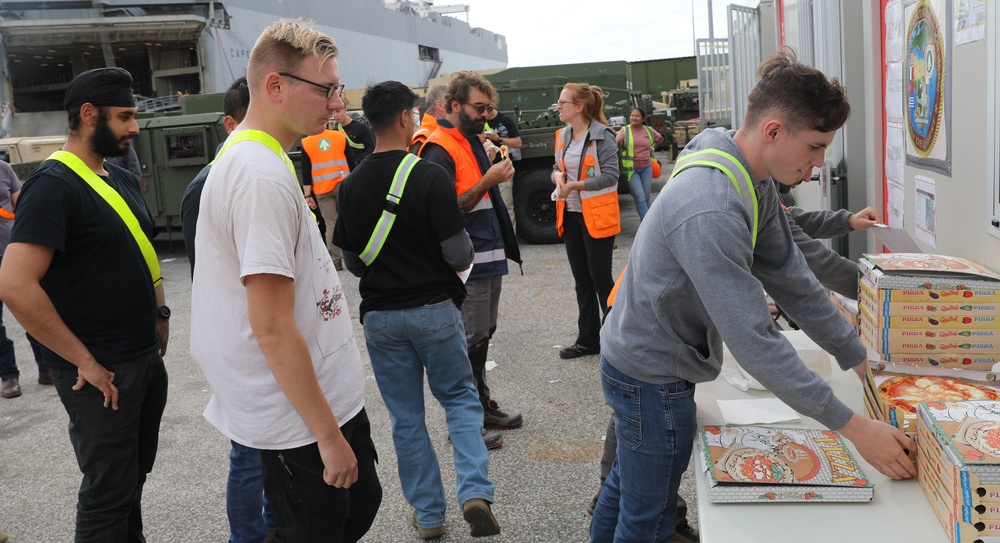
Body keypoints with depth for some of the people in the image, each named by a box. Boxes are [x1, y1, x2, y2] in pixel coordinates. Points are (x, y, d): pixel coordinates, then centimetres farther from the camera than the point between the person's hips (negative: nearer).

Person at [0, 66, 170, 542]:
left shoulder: (123, 180, 11)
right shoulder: (53, 184, -15)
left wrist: (159, 316, 11)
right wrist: (85, 362, -19)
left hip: (148, 359, 8)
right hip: (102, 374, -8)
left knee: (133, 478, 19)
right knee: (109, 494, 4)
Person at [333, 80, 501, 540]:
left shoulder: (351, 186, 0)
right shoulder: (429, 176, -13)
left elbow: (352, 262, 7)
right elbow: (459, 254, -14)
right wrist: (464, 260, 8)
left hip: (380, 315, 3)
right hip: (435, 308, -3)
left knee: (406, 417, 13)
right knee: (460, 398, 14)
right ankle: (475, 491, -2)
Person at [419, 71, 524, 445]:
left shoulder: (473, 141, 16)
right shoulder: (439, 150, -15)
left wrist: (498, 173, 8)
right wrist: (487, 182, -24)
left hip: (489, 257, 10)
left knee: (483, 335, 18)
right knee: (469, 342, -2)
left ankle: (483, 406, 32)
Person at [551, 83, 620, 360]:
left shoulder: (602, 137, -12)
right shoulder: (563, 136, 9)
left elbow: (611, 175, -17)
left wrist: (575, 185, -24)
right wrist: (558, 176, -6)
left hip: (597, 215, -7)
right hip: (571, 215, 7)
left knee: (600, 277, -2)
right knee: (582, 279, 13)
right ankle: (588, 339, 23)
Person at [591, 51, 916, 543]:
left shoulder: (752, 183, -1)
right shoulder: (710, 210, -33)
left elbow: (792, 281, 4)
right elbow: (754, 340, -33)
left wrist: (859, 359, 3)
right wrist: (852, 427, -28)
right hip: (653, 381, -10)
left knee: (626, 486, 27)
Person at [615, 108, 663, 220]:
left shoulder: (649, 131, 7)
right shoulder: (624, 131, -5)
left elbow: (660, 138, 27)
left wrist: (652, 148, 15)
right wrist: (619, 139, -37)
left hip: (646, 168, 4)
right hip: (631, 169, -4)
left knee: (647, 198, 8)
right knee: (640, 198, -13)